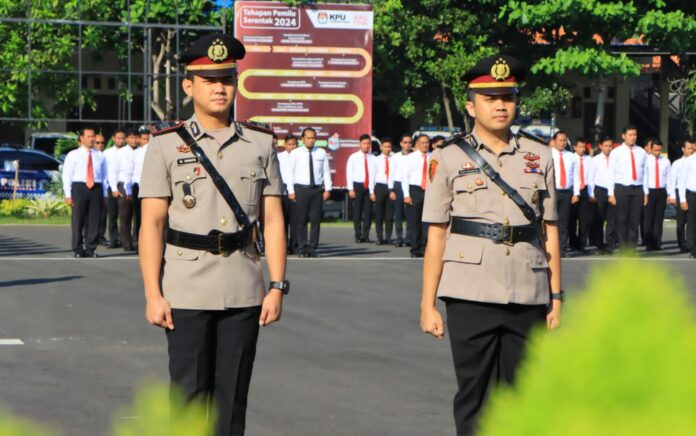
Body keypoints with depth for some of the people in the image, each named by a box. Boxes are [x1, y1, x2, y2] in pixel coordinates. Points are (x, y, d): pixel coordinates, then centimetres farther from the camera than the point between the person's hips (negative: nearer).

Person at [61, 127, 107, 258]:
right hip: (79, 187, -2)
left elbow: (104, 176, 15)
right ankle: (78, 250, 6)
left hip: (96, 188, 2)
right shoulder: (73, 155, 7)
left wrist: (104, 194, 8)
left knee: (94, 221, 0)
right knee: (78, 220, -1)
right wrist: (68, 195, -6)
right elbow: (66, 176, 2)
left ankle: (90, 249, 8)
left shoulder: (100, 156, 15)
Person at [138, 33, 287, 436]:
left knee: (233, 398, 7)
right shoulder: (166, 145, 1)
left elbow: (273, 220, 7)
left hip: (244, 292, 2)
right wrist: (153, 295, -9)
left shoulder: (260, 144, 8)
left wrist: (278, 286, -1)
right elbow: (151, 224, -2)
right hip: (187, 292, -2)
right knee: (189, 395, 0)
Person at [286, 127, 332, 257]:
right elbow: (290, 172, 2)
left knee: (316, 220, 1)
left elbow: (326, 172, 8)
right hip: (301, 189, -2)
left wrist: (327, 189, 0)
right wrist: (291, 191, -5)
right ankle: (302, 249, 5)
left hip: (317, 189, 2)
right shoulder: (296, 153, 3)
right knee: (301, 220, -1)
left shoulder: (322, 153, 8)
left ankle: (313, 249, 7)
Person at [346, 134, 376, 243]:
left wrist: (372, 191, -6)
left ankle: (366, 236, 9)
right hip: (357, 186, -1)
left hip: (369, 187, 1)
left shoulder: (372, 158, 3)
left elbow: (373, 174, 0)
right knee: (357, 211, 2)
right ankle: (358, 236, 9)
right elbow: (349, 173, 0)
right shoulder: (353, 157, 2)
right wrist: (351, 189, -7)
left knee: (368, 212, 2)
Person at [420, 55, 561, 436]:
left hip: (528, 297, 2)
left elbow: (550, 232, 12)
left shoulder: (539, 158, 10)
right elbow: (436, 237, 2)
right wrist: (428, 304, -1)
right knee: (474, 395, 1)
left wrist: (556, 297, 8)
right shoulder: (449, 160, 3)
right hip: (471, 296, -2)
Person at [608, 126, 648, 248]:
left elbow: (645, 173, 10)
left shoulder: (641, 152, 9)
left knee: (635, 219, 3)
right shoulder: (616, 152, 1)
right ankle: (623, 246, 6)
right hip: (622, 188, -2)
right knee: (622, 219, -1)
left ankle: (632, 245, 10)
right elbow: (611, 173, -1)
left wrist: (646, 193, 6)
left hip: (638, 189, 3)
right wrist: (611, 193, -6)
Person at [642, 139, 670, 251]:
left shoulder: (665, 161, 6)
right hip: (650, 191, -3)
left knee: (659, 219, 5)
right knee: (648, 218, -2)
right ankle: (649, 244, 2)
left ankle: (657, 243, 9)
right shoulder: (646, 160, -4)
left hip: (662, 191, 3)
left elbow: (669, 178, 8)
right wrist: (645, 193, -12)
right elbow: (644, 177, -7)